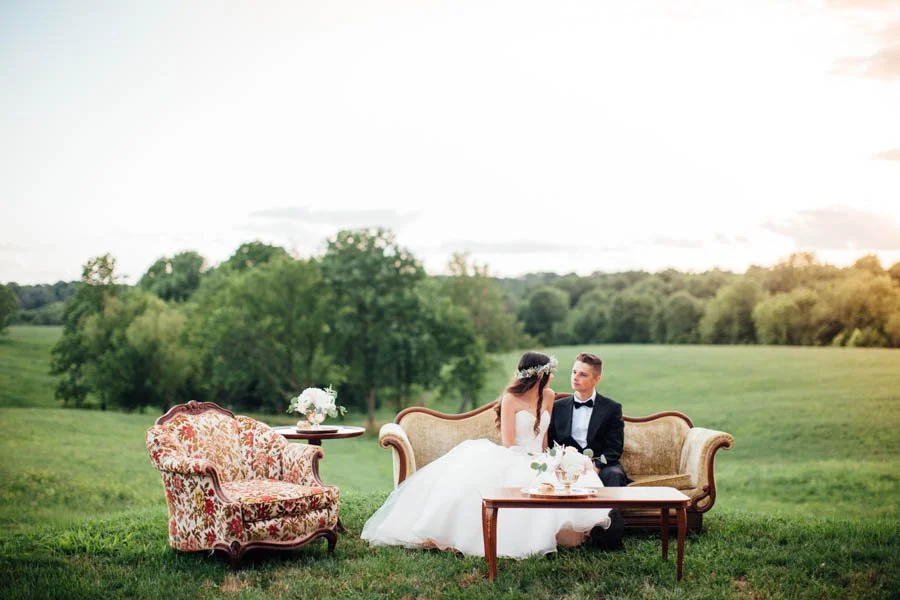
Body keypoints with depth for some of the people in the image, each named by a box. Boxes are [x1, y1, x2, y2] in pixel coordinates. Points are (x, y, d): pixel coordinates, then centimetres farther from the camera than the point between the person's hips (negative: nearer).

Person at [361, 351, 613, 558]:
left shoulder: (548, 396, 9)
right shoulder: (511, 399, -7)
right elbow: (508, 444, -10)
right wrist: (534, 462, -15)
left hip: (537, 463, 5)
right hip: (511, 461, -5)